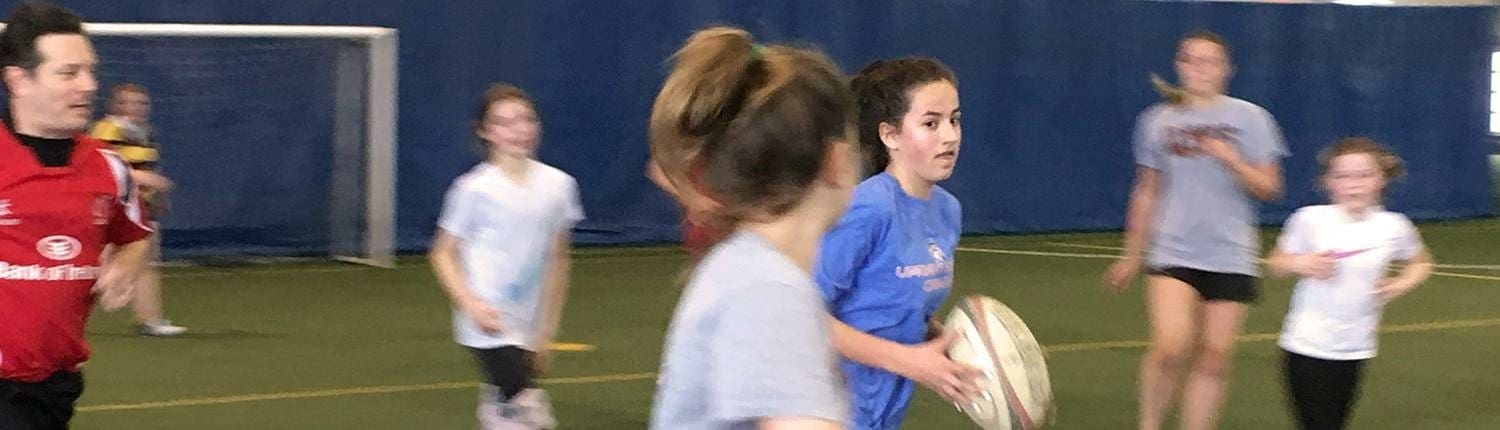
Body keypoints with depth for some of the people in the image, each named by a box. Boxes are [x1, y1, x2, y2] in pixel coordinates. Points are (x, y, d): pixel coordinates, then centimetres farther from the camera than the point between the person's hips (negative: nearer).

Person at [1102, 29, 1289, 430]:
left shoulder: (1249, 118, 1)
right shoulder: (1158, 120, 5)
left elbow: (1268, 189, -1)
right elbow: (1146, 192, 15)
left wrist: (1231, 160, -19)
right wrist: (1131, 256, 19)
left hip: (1231, 257, 0)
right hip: (1174, 252, 0)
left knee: (1215, 358, 1)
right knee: (1170, 347, -18)